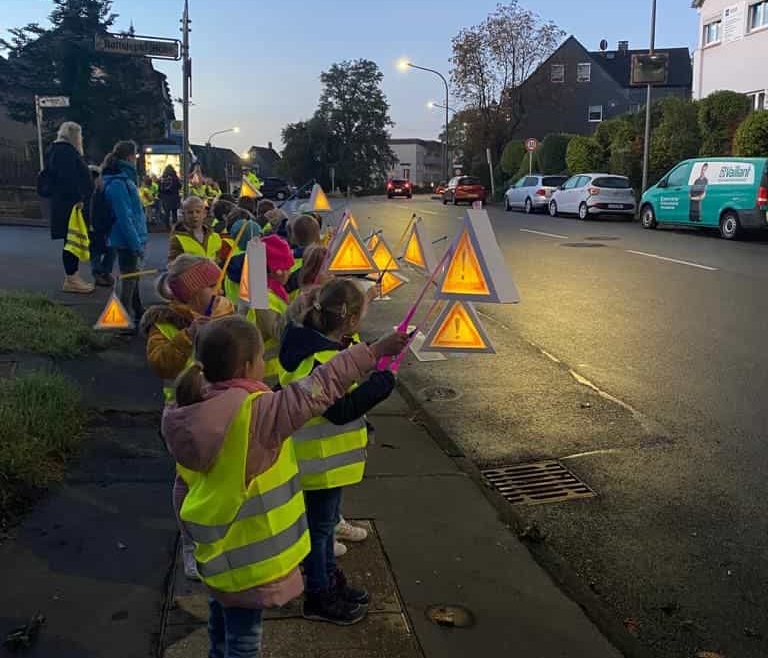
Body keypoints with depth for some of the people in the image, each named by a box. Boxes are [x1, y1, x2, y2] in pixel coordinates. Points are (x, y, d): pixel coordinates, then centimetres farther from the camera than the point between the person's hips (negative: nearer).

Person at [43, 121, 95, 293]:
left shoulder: (59, 151, 21)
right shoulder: (66, 152, -13)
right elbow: (69, 179, -22)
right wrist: (78, 199, -24)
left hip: (65, 205, 11)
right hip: (70, 205, -11)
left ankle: (72, 276, 18)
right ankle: (71, 279, -5)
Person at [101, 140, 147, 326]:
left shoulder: (125, 179, 12)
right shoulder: (117, 184, -19)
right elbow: (124, 217, -23)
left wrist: (140, 240, 18)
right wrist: (137, 244, -21)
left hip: (132, 240, 10)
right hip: (127, 241, -10)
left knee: (133, 277, 21)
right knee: (129, 281, -3)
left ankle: (138, 313, 34)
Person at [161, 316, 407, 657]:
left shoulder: (192, 410, -5)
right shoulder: (258, 411, -28)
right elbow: (319, 388, -24)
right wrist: (374, 352, -18)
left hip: (216, 541, 8)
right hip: (247, 552, -7)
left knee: (222, 625, 28)